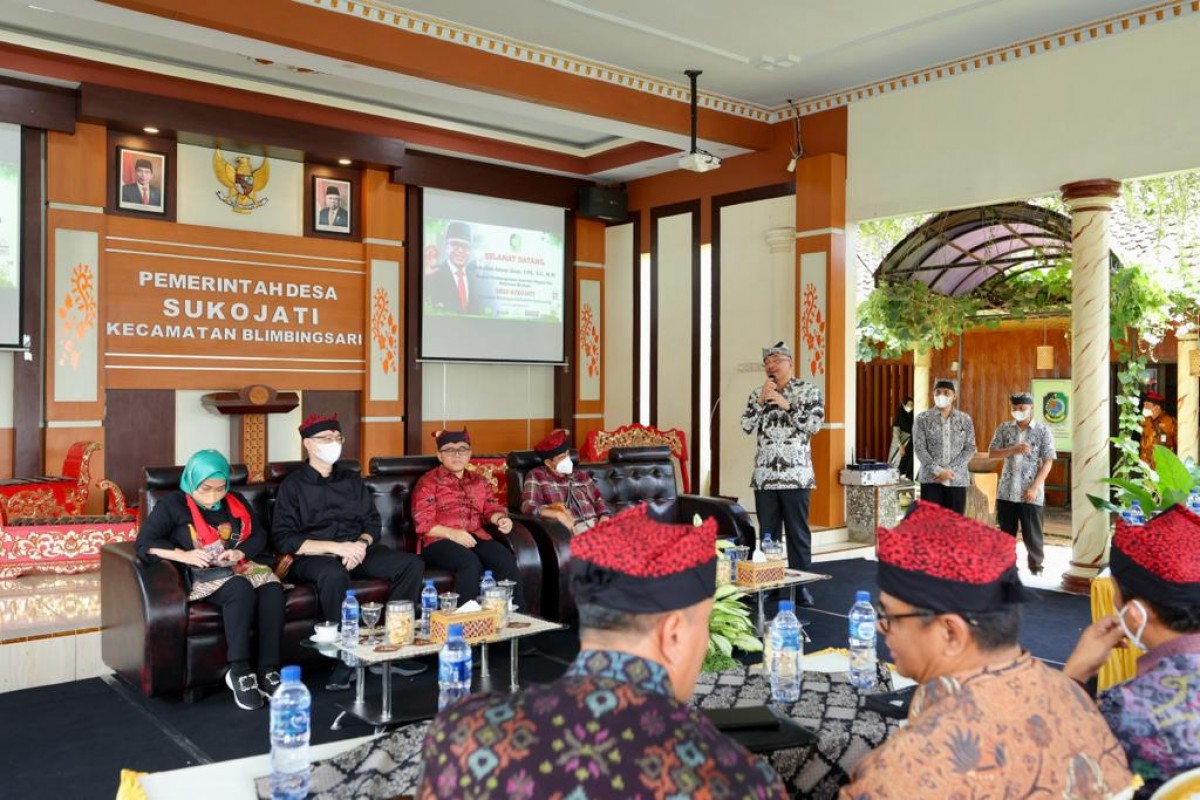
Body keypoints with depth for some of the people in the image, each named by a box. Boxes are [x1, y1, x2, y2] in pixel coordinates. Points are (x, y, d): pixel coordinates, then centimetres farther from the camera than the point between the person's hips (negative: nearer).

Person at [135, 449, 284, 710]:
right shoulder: (173, 505, 1)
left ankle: (268, 670, -28)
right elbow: (145, 543, -7)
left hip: (238, 568, 5)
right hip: (200, 575, -5)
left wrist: (240, 552, -5)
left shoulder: (236, 502, 16)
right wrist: (184, 555, -19)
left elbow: (259, 535, 17)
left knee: (272, 588, -29)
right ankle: (239, 671, -31)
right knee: (240, 589, -37)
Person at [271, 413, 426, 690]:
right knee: (334, 574, -40)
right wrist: (337, 547, -19)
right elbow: (283, 540, -9)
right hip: (313, 557, -5)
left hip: (357, 550, 5)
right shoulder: (292, 485, 1)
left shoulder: (352, 479, 17)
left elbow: (373, 522, 15)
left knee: (412, 564, -16)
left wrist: (361, 544, -10)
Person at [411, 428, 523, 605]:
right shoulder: (428, 482, 5)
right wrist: (451, 533, -20)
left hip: (476, 537, 5)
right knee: (471, 563, -37)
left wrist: (500, 518, -7)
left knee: (507, 560, -27)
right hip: (439, 540, -5)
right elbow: (422, 523, -5)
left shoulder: (479, 482, 24)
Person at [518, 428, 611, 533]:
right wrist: (557, 513, -20)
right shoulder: (536, 476, 8)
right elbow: (527, 506, -4)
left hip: (595, 526, 3)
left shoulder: (581, 476, 22)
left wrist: (604, 519, -3)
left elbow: (598, 500, 19)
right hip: (569, 530, -3)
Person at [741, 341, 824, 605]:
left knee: (798, 532, 1)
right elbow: (747, 426, 3)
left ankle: (801, 585, 9)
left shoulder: (809, 391, 1)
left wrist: (787, 405, -13)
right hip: (764, 475, 4)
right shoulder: (759, 392, 12)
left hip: (796, 475, -3)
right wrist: (761, 401, -8)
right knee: (767, 533, 9)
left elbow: (814, 425, -10)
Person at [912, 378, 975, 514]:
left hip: (957, 480, 2)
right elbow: (919, 448, -4)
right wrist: (938, 471, -15)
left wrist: (951, 470, -11)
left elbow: (970, 448, 3)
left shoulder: (965, 420, 8)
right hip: (930, 479, -2)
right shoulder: (922, 418, 2)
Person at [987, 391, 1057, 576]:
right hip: (1006, 491, 3)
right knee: (1006, 532, 10)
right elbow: (991, 453, 1)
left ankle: (1036, 566, 17)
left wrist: (1034, 487, -12)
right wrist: (1013, 450, -15)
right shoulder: (1004, 428, 6)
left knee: (1032, 533, 3)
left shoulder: (1043, 431, -2)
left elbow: (1048, 462, -5)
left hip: (1031, 492, -3)